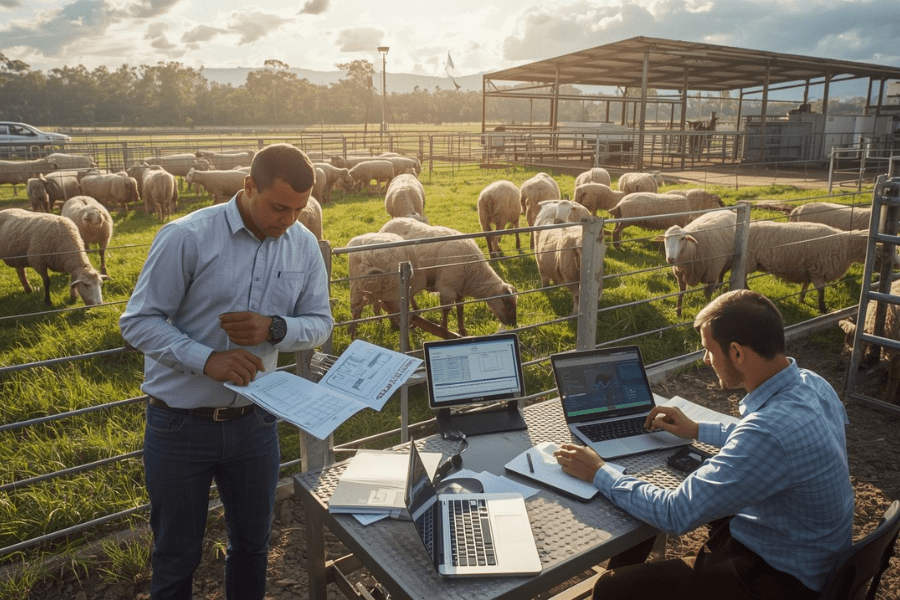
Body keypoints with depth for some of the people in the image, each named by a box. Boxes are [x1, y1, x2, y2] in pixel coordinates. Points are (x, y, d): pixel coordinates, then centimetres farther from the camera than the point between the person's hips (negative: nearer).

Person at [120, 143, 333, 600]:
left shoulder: (304, 246, -3)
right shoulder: (186, 237, -16)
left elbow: (320, 323, 3)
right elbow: (138, 321, -12)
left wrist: (275, 329, -19)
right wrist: (206, 360, -27)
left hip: (255, 421, 4)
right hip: (180, 425, -3)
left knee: (252, 543, 21)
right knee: (177, 557, 14)